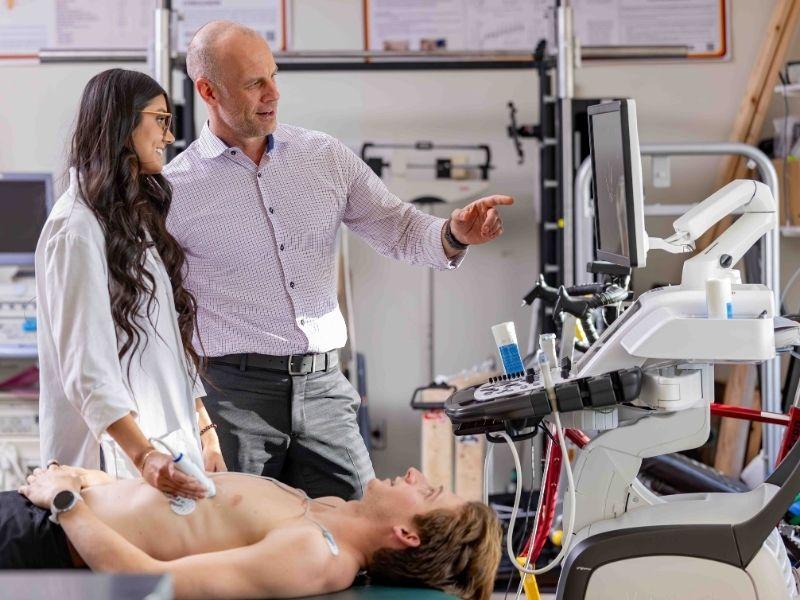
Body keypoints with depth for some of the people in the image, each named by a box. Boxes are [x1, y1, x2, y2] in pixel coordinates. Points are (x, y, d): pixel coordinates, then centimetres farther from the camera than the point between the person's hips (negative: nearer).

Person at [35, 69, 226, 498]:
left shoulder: (144, 215, 16)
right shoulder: (77, 229, -13)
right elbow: (86, 367, -21)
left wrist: (205, 432, 10)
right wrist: (144, 456, -32)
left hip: (172, 439, 8)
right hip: (118, 457, -8)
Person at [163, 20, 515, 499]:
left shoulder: (326, 157, 8)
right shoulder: (174, 190, -2)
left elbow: (399, 230, 11)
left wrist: (454, 235, -11)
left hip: (324, 387, 3)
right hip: (236, 392, -3)